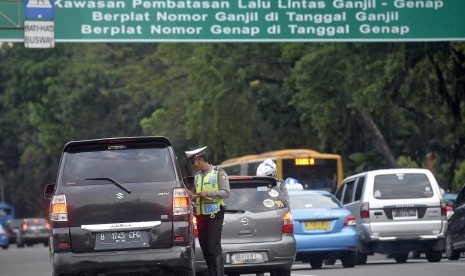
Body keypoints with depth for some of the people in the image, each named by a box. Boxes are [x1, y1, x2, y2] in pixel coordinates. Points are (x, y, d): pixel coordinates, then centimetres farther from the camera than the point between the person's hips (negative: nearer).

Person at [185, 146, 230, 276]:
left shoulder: (218, 173, -3)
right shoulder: (197, 175, 17)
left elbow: (226, 193, -10)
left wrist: (208, 193, -17)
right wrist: (193, 196, 4)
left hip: (214, 215, -7)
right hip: (201, 215, 7)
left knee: (214, 248, -11)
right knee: (205, 249, 6)